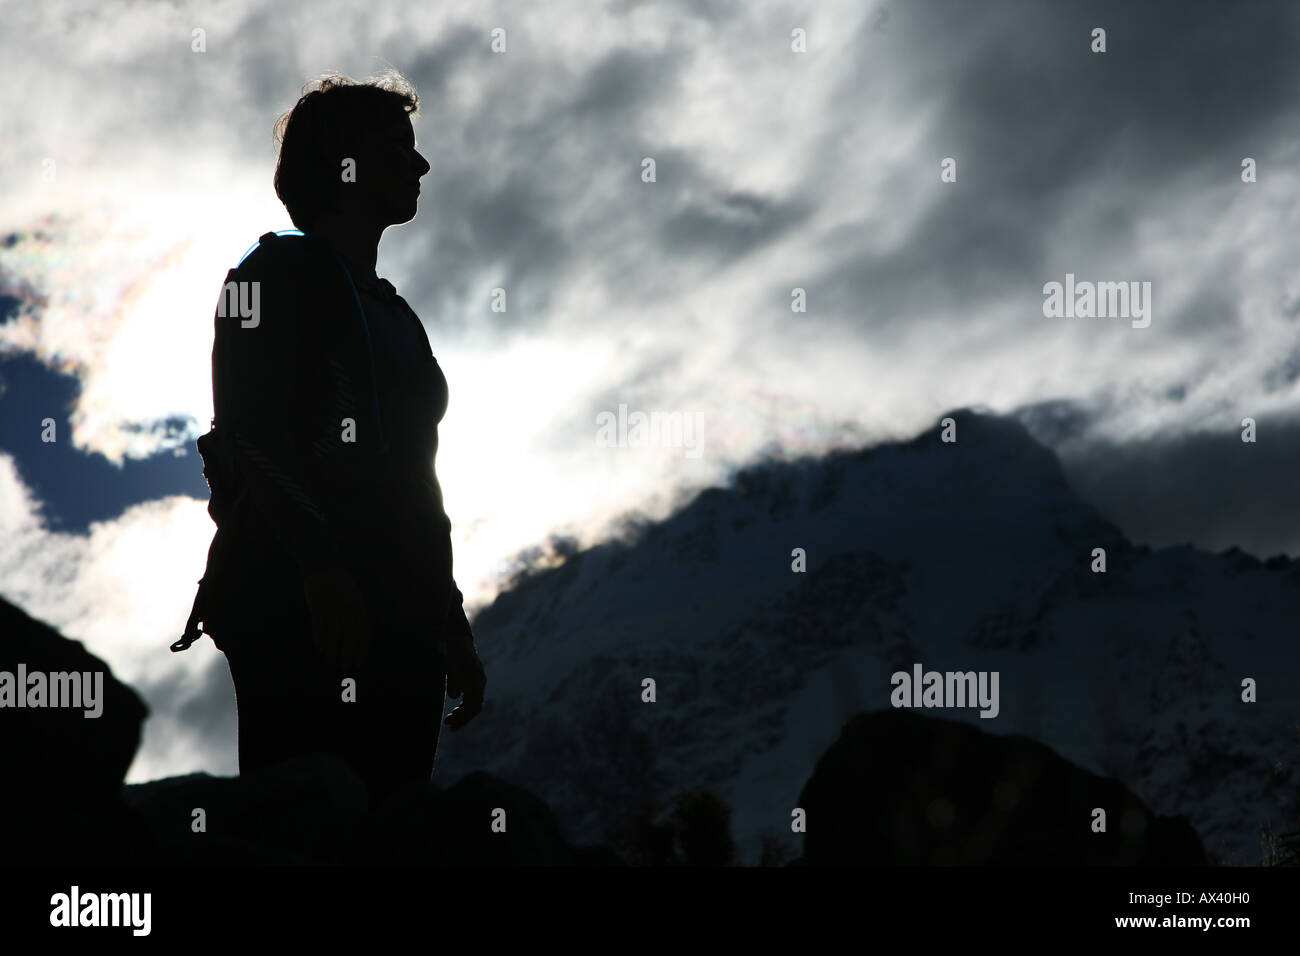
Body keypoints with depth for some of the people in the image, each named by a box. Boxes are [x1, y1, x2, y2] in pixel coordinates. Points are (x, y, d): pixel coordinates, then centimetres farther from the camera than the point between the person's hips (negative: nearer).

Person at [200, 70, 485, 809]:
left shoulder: (394, 314, 28)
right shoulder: (282, 272, 3)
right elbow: (249, 434, -11)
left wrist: (455, 633, 22)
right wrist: (321, 568, -22)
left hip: (401, 628, 8)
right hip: (298, 619, -8)